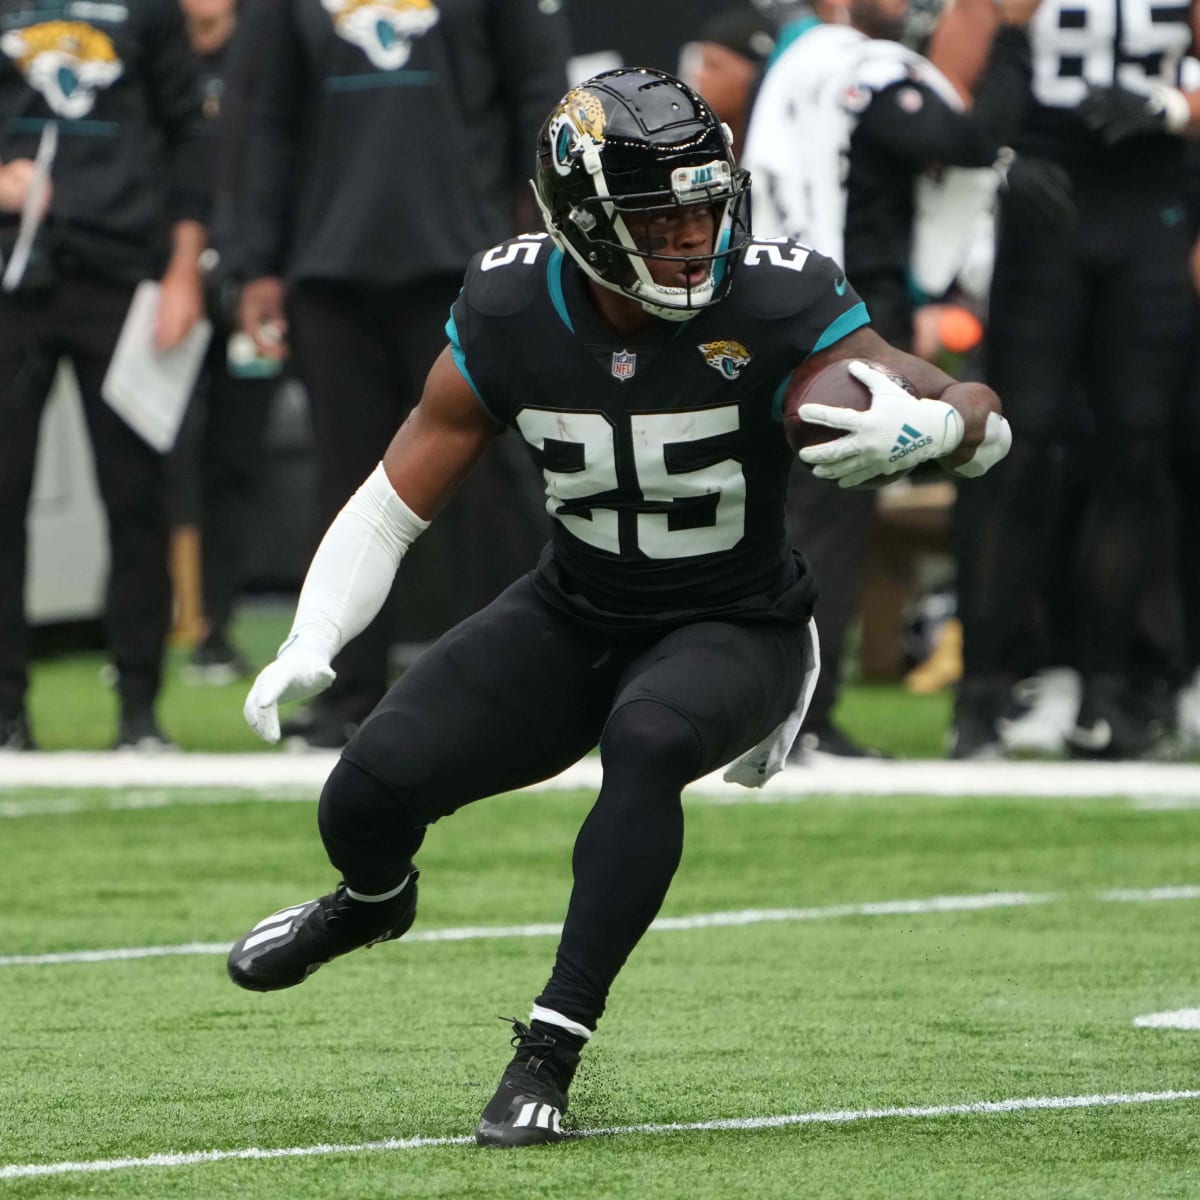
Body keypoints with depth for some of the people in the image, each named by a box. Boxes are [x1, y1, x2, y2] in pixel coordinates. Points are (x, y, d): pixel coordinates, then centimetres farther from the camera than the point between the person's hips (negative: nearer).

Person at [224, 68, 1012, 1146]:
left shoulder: (774, 309, -23)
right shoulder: (510, 318, -15)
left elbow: (982, 414, -24)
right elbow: (394, 505, -6)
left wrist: (921, 428, -48)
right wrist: (310, 645, -20)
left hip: (735, 625, -3)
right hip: (576, 613, 3)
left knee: (647, 742, -37)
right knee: (370, 791, -11)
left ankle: (552, 1048, -28)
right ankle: (376, 899, 30)